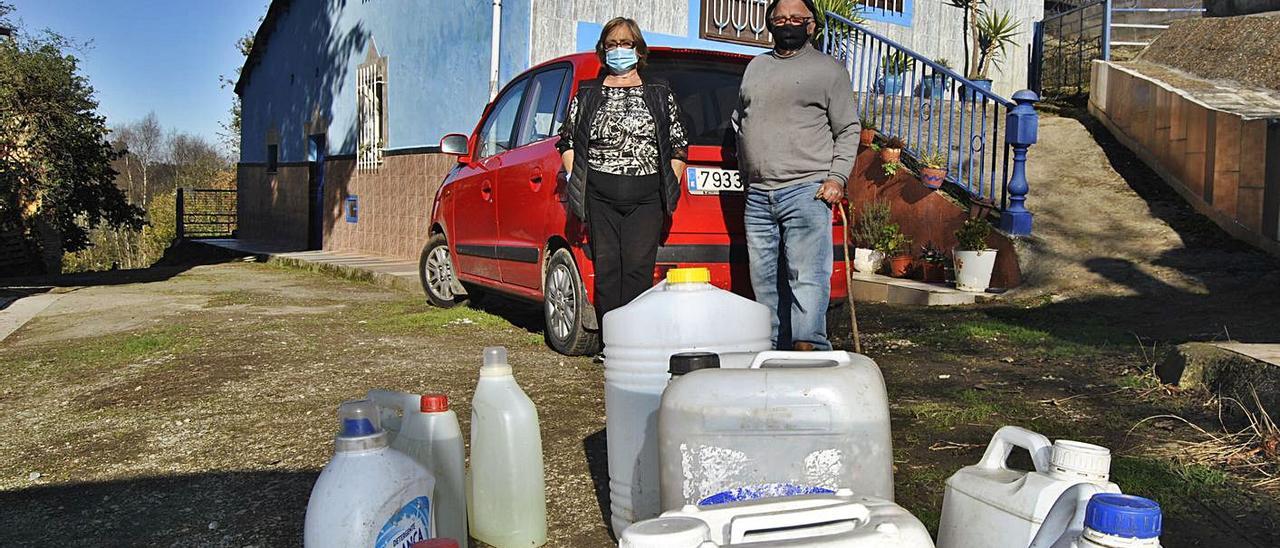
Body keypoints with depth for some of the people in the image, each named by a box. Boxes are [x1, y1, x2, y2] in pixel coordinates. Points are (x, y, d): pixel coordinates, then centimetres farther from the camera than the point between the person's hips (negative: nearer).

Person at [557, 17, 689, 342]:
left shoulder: (660, 94, 14)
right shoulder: (587, 94, 15)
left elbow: (679, 144, 15)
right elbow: (567, 141, 19)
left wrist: (671, 184, 4)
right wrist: (574, 178, 5)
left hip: (647, 196, 0)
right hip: (600, 196, 1)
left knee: (638, 267, -9)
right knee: (606, 267, -4)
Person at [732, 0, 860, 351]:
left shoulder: (829, 69, 6)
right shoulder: (755, 67, 21)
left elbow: (848, 129, 2)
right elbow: (738, 122, 28)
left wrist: (838, 177, -10)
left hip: (806, 191, -6)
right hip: (757, 195, 6)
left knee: (807, 277, -13)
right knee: (765, 281, 8)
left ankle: (807, 350, -15)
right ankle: (775, 352, 16)